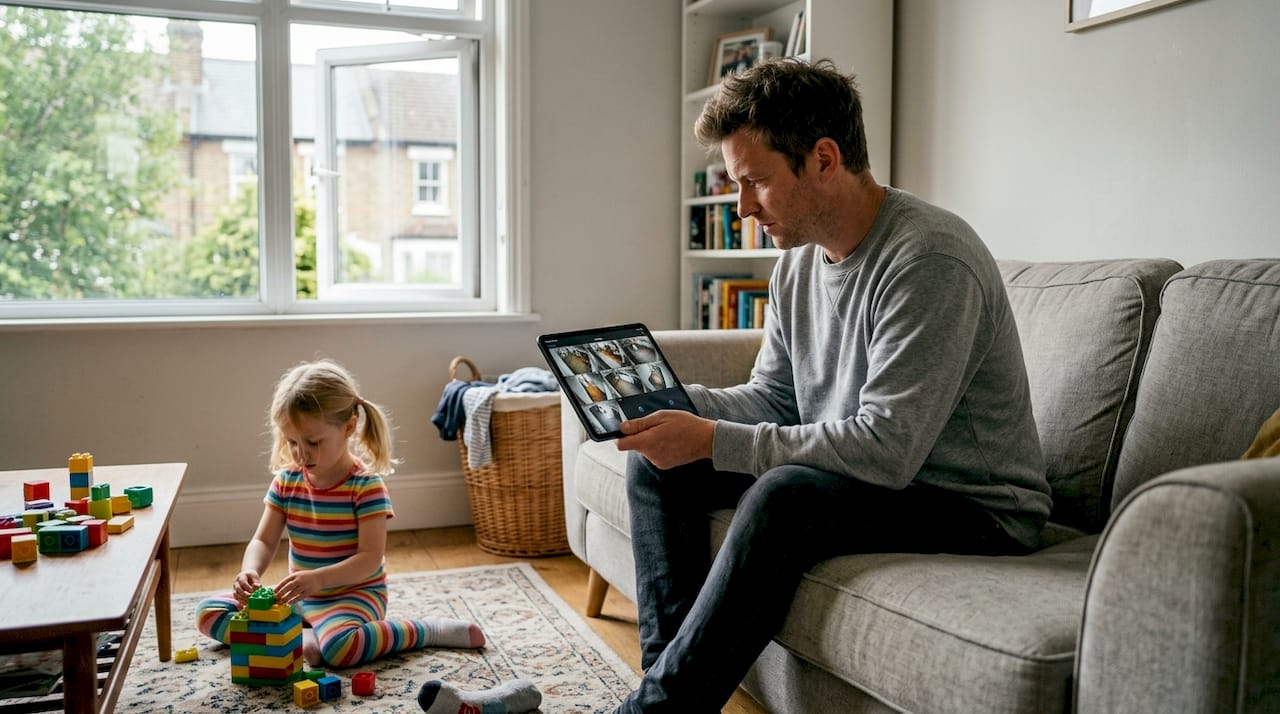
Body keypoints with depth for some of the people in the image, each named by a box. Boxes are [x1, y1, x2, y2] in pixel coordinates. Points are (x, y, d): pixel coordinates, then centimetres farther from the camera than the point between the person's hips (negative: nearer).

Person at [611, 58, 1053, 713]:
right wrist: (670, 404, -10)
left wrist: (713, 441, -28)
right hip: (854, 472, 9)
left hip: (973, 508, -8)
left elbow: (886, 449, -30)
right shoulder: (798, 260, 3)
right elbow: (773, 396, 9)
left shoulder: (930, 260, -25)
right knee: (655, 460, 0)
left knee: (786, 495, -35)